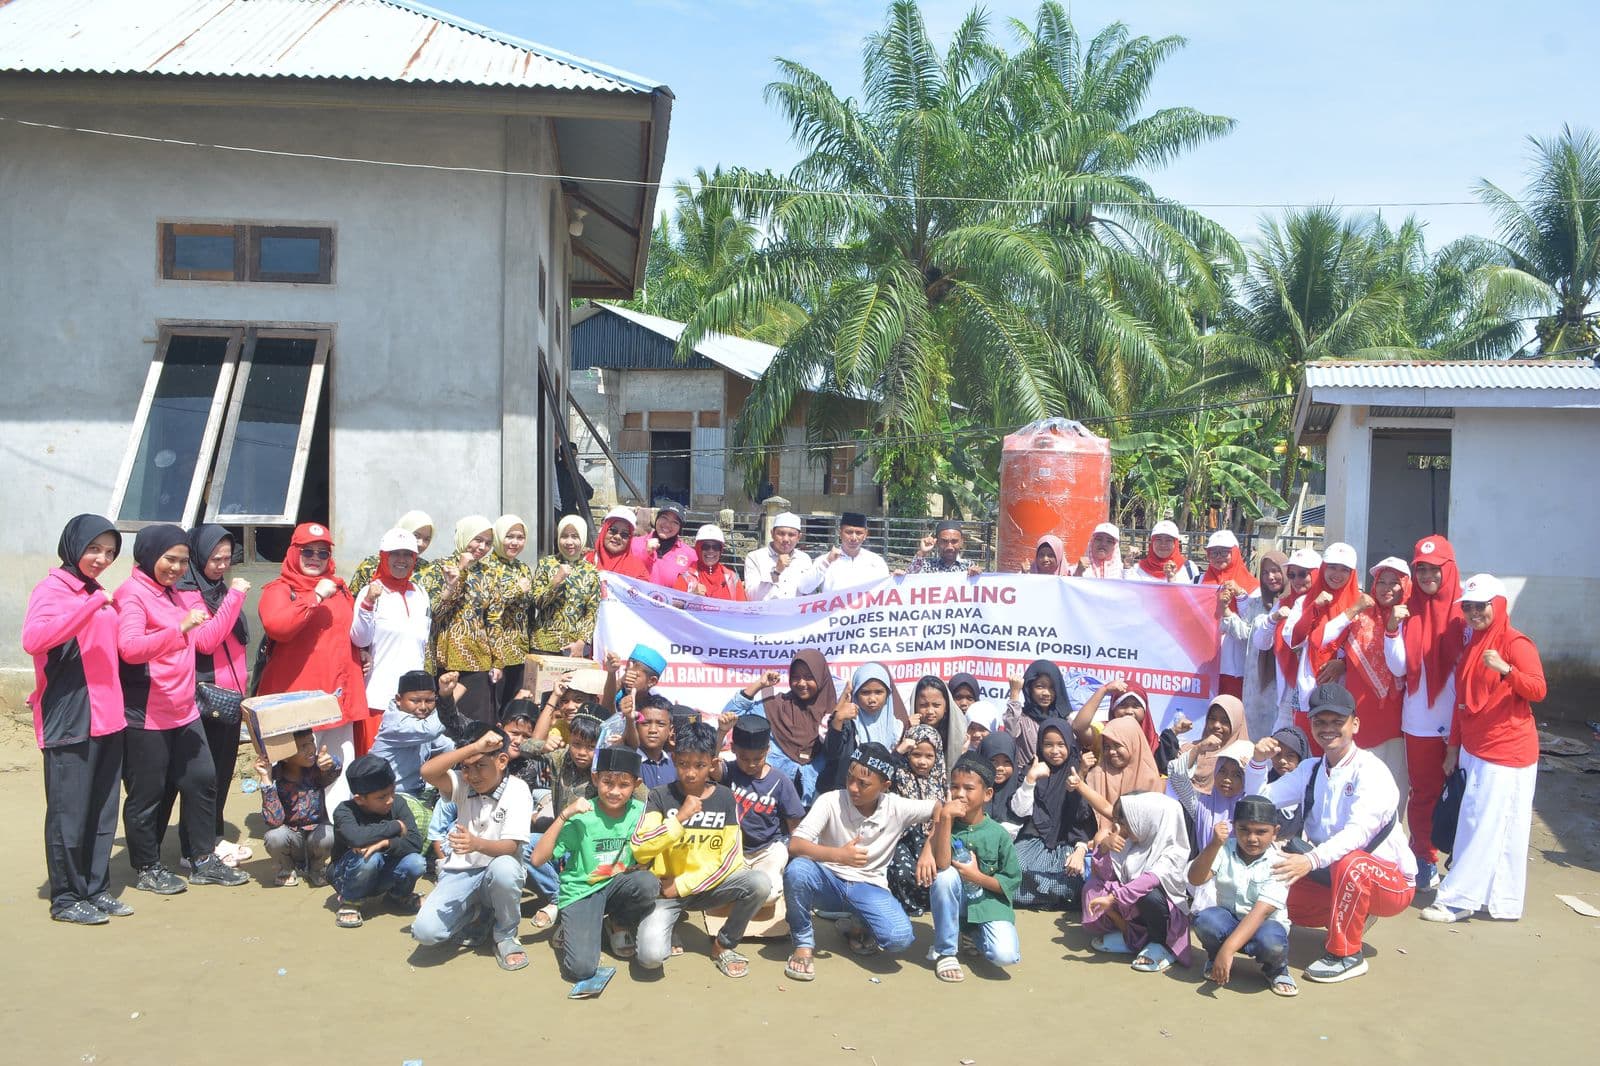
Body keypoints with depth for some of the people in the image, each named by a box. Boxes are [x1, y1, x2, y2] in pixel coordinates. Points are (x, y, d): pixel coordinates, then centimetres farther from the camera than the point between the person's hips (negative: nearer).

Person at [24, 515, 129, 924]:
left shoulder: (98, 594, 17)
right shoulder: (51, 589, -6)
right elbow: (33, 639, -26)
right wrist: (91, 605, -30)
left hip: (107, 718, 7)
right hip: (70, 720, -7)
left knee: (103, 811, 11)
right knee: (69, 813, -1)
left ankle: (97, 888, 21)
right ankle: (66, 899, 9)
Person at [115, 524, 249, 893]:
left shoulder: (172, 594, 15)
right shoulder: (132, 593, -11)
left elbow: (208, 638, 14)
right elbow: (130, 648, -25)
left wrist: (235, 596, 11)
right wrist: (180, 627, -36)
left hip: (183, 710, 9)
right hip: (146, 715, -8)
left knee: (202, 779, 10)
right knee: (147, 793, 4)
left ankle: (203, 861, 21)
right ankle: (147, 869, 18)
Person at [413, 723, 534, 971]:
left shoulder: (517, 790, -10)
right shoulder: (463, 784, -1)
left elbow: (510, 846, -21)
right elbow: (428, 772, -23)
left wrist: (477, 844, -42)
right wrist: (474, 746, -30)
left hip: (497, 874, -3)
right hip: (459, 873, 3)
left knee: (504, 867, -40)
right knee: (425, 931, -23)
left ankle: (505, 935, -9)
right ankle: (472, 912, 12)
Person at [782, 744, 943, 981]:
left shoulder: (897, 808, -11)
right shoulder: (830, 801, -18)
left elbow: (940, 807, -1)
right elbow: (795, 845, -26)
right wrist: (838, 855, -42)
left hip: (869, 887, 2)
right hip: (829, 881, -1)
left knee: (900, 937, -27)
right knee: (797, 870, -36)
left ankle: (856, 927, 10)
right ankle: (803, 943, -10)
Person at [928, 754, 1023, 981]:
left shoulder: (998, 834, -7)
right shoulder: (946, 824, -8)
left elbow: (1013, 882, -4)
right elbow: (941, 865, -25)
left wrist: (977, 877, -18)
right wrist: (945, 819, -30)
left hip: (989, 904, 0)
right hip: (955, 904, 0)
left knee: (1006, 956, -26)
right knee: (946, 875, -32)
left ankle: (976, 936, 12)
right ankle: (945, 951, -14)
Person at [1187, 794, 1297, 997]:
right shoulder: (1225, 851, -7)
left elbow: (1260, 912, -26)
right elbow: (1195, 880, -20)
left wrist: (1228, 949, -35)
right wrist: (1214, 845, -35)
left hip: (1264, 924, -2)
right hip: (1229, 920, 2)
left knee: (1270, 942, -37)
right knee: (1205, 920, -31)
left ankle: (1277, 969, 1)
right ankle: (1214, 959, 3)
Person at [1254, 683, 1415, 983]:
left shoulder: (1370, 770, -18)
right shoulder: (1310, 769, 5)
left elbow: (1359, 831, -33)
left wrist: (1312, 860, -49)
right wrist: (1258, 761, -15)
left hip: (1389, 882, -7)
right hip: (1334, 879, 7)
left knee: (1349, 864, -37)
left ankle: (1346, 955, -17)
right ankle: (1352, 917, 13)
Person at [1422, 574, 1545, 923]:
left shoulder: (1516, 643, -8)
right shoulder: (1471, 646, 15)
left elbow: (1538, 691, -16)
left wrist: (1505, 670, -33)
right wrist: (1454, 746, 17)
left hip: (1506, 751, -8)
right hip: (1475, 749, 8)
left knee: (1484, 826, -5)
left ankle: (1456, 900, -2)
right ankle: (1503, 902, 18)